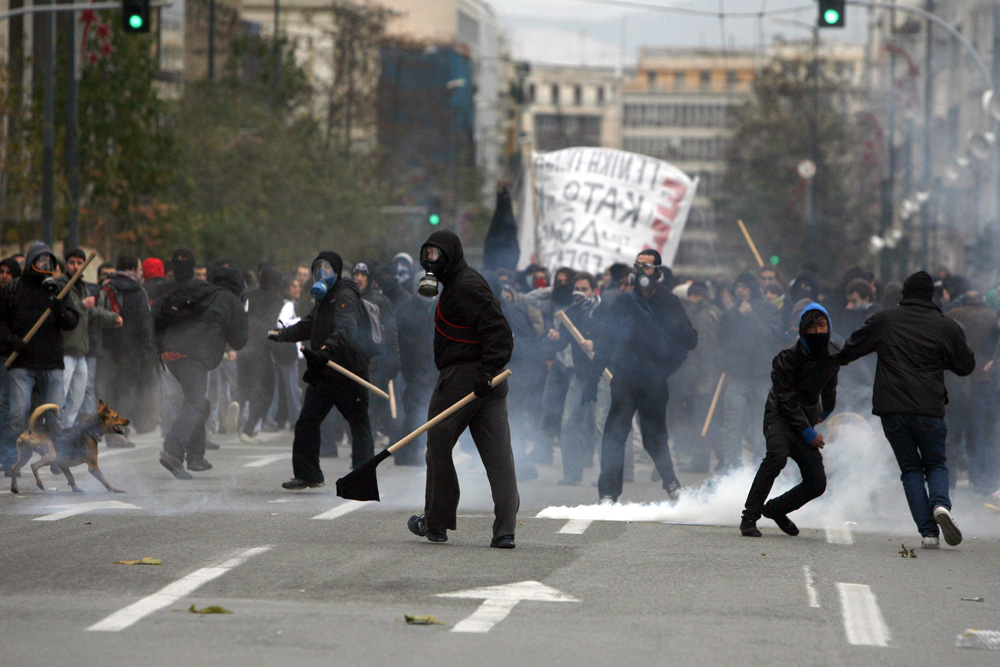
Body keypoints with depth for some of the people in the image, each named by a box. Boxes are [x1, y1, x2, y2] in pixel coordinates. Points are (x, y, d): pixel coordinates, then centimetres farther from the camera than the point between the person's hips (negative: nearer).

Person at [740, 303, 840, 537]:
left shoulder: (834, 356, 0)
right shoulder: (787, 357, -17)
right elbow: (786, 399, -15)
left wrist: (826, 412, 38)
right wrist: (808, 433, -17)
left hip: (806, 420, 6)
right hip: (780, 415, -6)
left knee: (817, 483, -5)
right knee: (777, 454, -36)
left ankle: (775, 509, 22)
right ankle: (750, 516, -29)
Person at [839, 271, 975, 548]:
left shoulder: (883, 320, 5)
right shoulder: (947, 326, 4)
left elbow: (849, 351, 12)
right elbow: (966, 366, 13)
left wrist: (836, 359, 35)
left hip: (891, 410, 0)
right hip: (929, 409, 0)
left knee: (910, 468, 11)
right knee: (936, 465, 15)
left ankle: (928, 531, -2)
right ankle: (940, 504, -17)